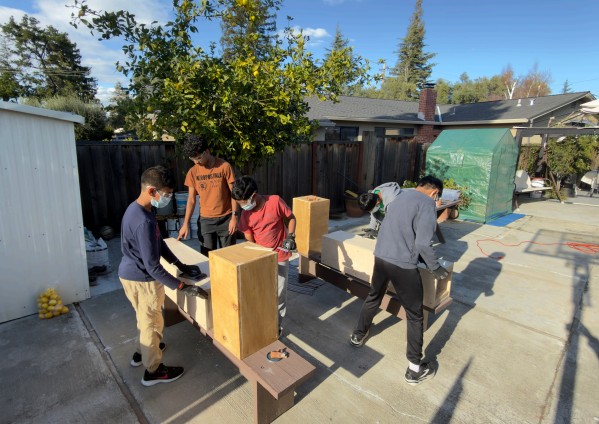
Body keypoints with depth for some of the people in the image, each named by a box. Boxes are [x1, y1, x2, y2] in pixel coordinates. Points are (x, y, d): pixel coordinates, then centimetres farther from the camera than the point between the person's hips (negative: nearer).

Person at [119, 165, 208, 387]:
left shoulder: (136, 209, 1)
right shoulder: (144, 221, -31)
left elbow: (159, 243, 8)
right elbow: (152, 266, -30)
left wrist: (181, 265, 9)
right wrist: (182, 287, -26)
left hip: (129, 274, 9)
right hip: (143, 280, -9)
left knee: (144, 319, 29)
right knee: (152, 324, 10)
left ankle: (141, 352, 50)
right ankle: (153, 371, 29)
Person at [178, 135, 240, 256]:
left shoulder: (224, 166, -9)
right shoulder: (193, 172, 0)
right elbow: (191, 199, 4)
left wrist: (234, 217, -11)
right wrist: (185, 223, -3)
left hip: (226, 219, -2)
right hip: (205, 220, 2)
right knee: (207, 257, 5)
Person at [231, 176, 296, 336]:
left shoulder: (275, 201, -18)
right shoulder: (245, 214, -8)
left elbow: (291, 217, -4)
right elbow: (249, 239, -1)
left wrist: (291, 236, -16)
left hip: (280, 255, -3)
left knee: (279, 292, 7)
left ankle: (277, 324, 26)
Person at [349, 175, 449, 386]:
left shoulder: (401, 195, 14)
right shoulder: (427, 203, -10)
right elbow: (422, 243, -18)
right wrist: (435, 268, -2)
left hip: (381, 257, 7)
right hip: (402, 264, -7)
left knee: (373, 297, 28)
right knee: (415, 315, 10)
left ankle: (358, 335, 46)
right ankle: (415, 368, 22)